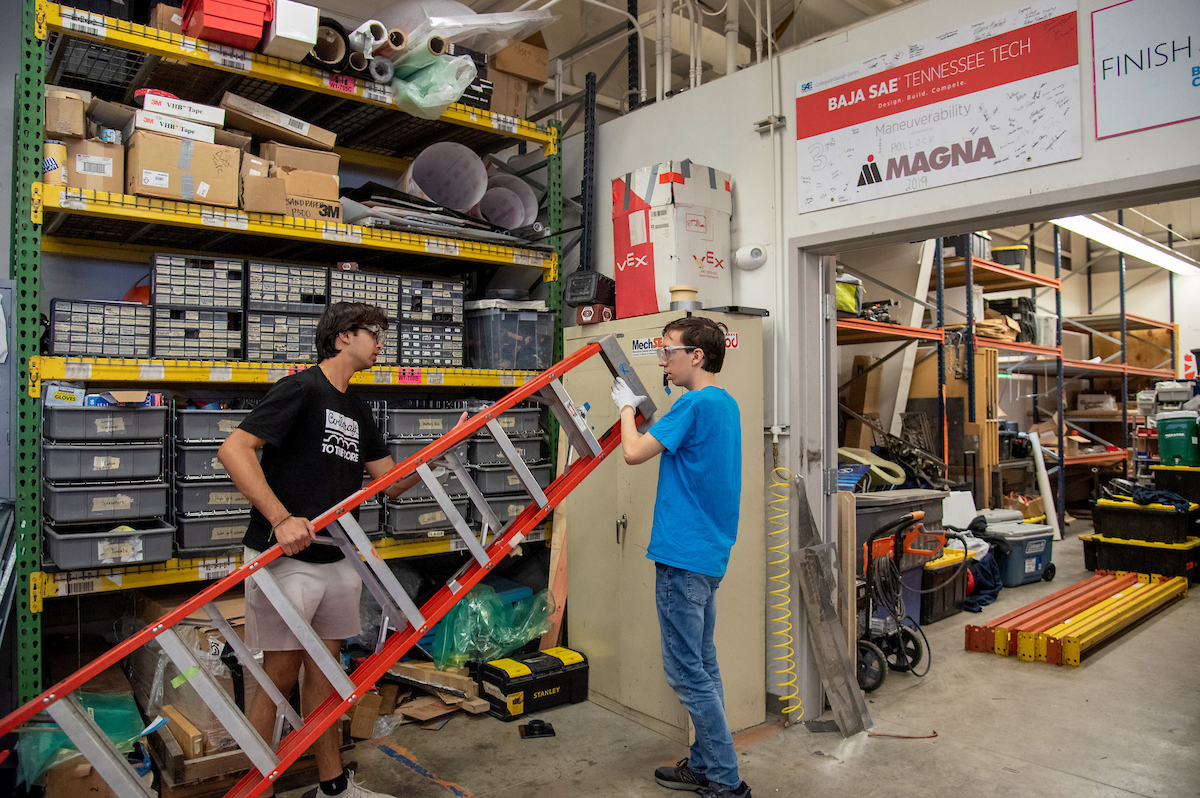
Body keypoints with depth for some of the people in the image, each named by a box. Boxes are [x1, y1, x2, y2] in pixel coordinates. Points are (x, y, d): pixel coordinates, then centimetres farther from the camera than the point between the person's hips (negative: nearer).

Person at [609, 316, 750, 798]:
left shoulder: (695, 404, -17)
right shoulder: (725, 403, 13)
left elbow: (634, 452, -16)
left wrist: (627, 406, 0)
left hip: (683, 554, -10)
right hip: (708, 551, 10)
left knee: (686, 670, -2)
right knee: (702, 663, 17)